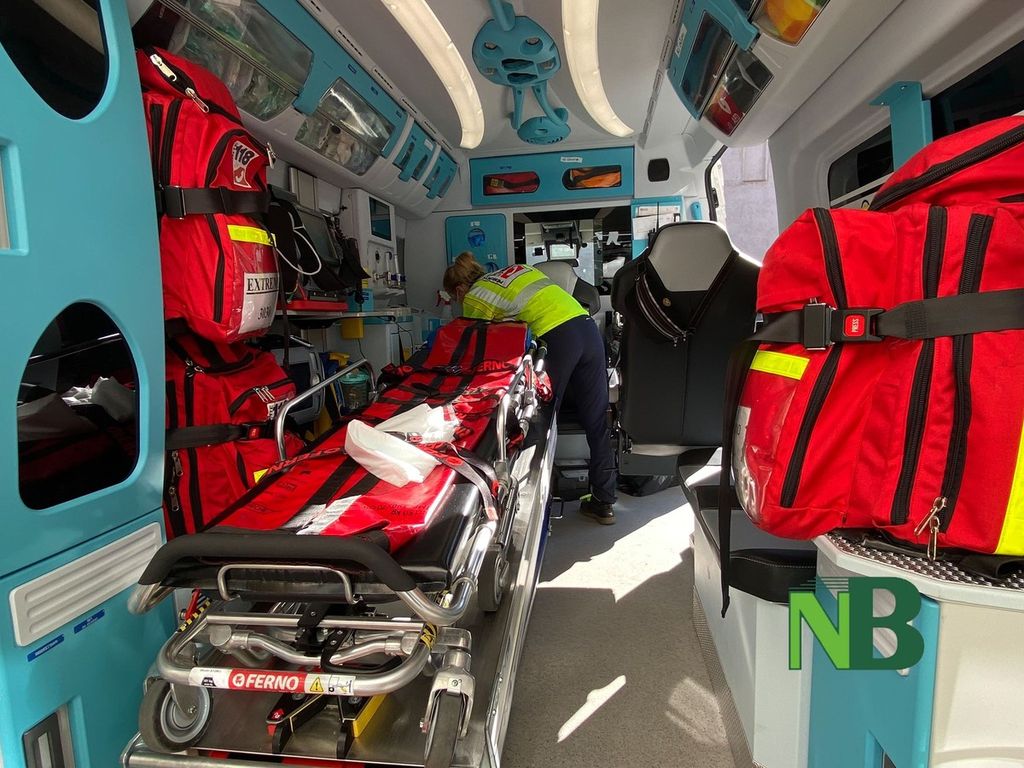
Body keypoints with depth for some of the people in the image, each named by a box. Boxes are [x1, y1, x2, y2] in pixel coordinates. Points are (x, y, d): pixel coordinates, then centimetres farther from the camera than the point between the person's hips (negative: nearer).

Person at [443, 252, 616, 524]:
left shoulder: (473, 298, 9)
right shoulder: (519, 268, 27)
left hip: (555, 338, -7)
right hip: (587, 325, 7)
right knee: (597, 423, 11)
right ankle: (604, 503, 21)